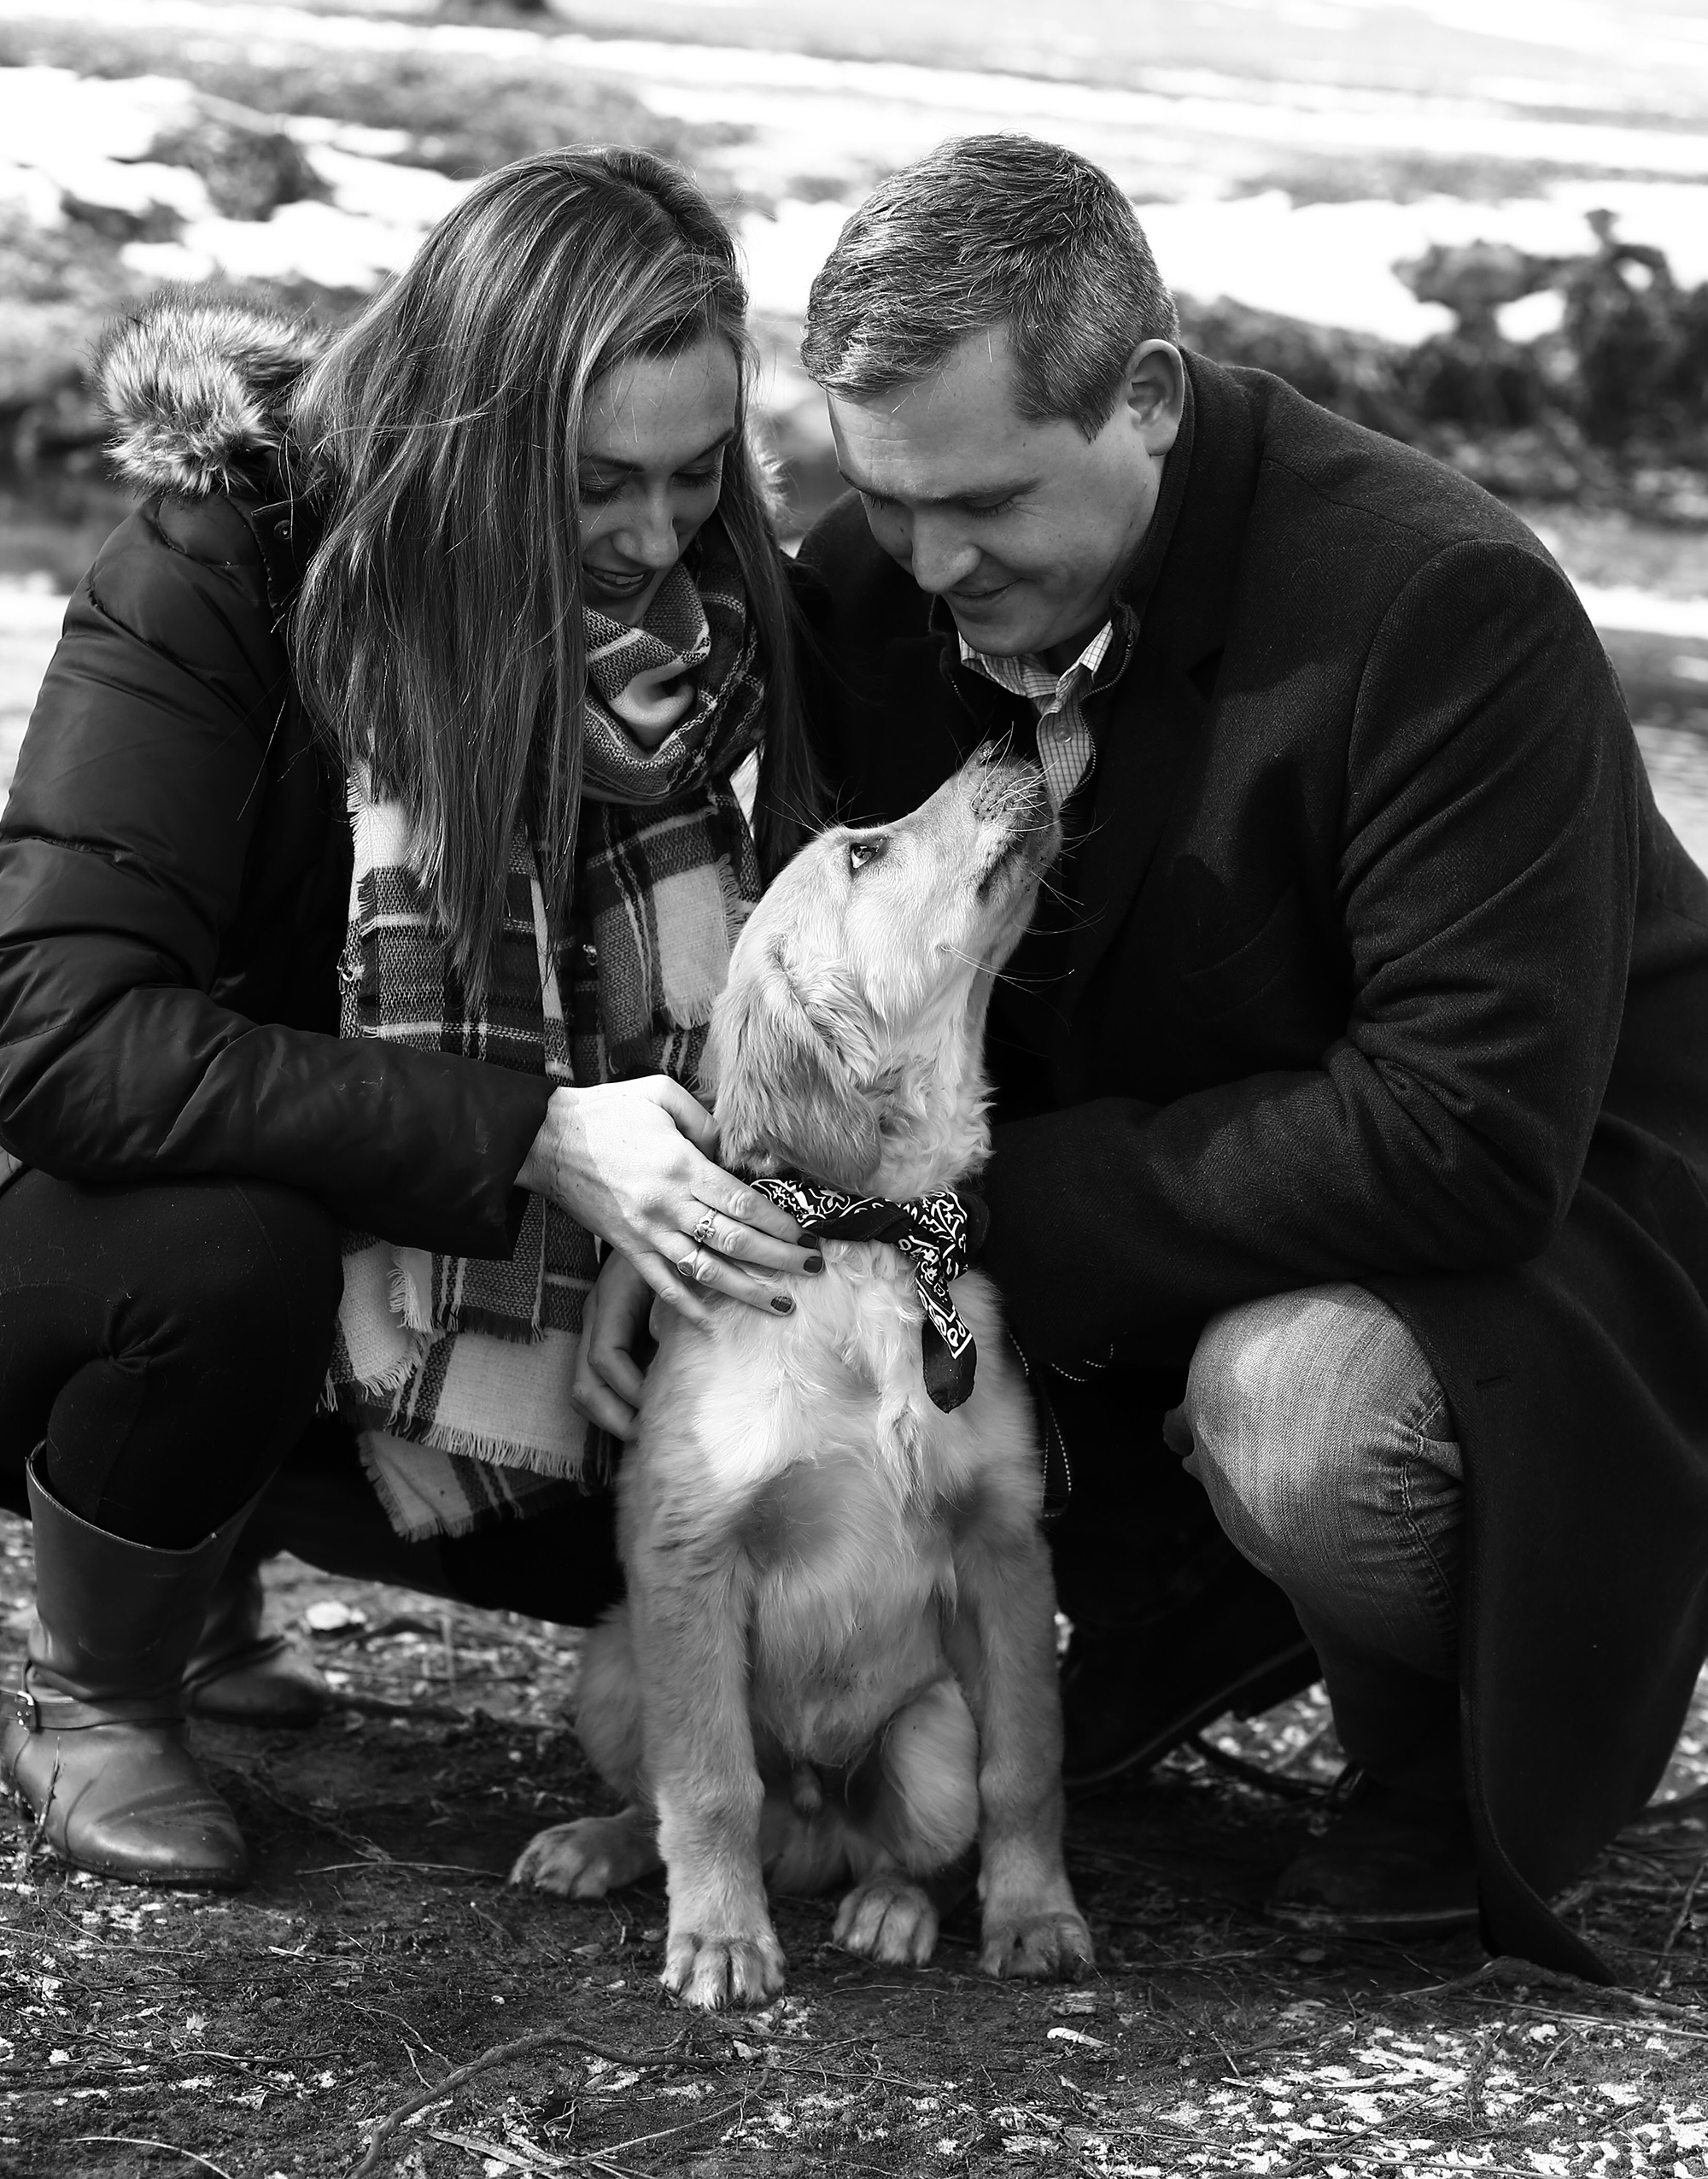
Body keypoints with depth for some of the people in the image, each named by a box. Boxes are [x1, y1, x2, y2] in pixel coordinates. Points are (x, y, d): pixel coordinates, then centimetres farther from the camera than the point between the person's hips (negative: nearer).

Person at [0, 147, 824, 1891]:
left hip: (430, 1276, 5)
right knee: (228, 1244, -38)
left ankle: (207, 1530, 12)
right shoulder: (221, 569, -24)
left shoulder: (696, 611, -9)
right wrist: (527, 1141, -41)